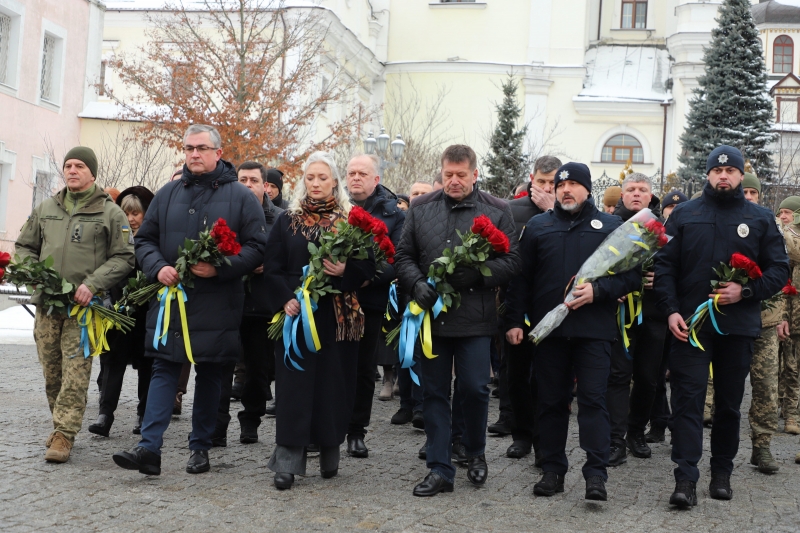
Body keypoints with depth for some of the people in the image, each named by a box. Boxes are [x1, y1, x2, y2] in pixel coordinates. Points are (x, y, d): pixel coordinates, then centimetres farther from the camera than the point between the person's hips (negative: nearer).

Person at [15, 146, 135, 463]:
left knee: (75, 372, -10)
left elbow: (123, 258, -1)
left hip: (84, 306, -4)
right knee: (51, 371, 8)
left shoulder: (110, 213, 3)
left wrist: (92, 284, -13)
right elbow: (24, 247, 23)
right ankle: (61, 424, 22)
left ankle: (64, 434, -8)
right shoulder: (45, 210, 15)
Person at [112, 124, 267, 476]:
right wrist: (158, 267, -8)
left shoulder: (240, 196, 1)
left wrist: (220, 268, -18)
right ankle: (150, 448, -5)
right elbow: (145, 239, 13)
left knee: (210, 374, 8)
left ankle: (200, 447, 18)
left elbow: (257, 247, -3)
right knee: (164, 369, -2)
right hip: (170, 298, 2)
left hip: (216, 305, -2)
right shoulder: (167, 195, 10)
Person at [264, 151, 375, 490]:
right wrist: (285, 299, -11)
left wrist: (345, 271, -16)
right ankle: (287, 461, -3)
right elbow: (273, 268, 4)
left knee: (334, 383, 3)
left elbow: (368, 267, 4)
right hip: (297, 313, 0)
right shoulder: (288, 221, 8)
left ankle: (330, 453, 17)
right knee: (294, 385, -4)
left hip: (338, 317, 0)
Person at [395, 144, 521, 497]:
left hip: (474, 319, -2)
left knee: (474, 389, 0)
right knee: (434, 392, 6)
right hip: (431, 315, 3)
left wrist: (476, 272, -18)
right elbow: (404, 256, 9)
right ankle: (439, 470, 14)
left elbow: (511, 262, -3)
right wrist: (417, 284, -10)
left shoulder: (497, 212, 2)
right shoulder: (421, 209, 9)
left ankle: (475, 453, 27)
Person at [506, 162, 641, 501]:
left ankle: (596, 473, -3)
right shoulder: (537, 227, 11)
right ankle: (553, 470, 16)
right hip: (548, 329, 2)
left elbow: (632, 275, 2)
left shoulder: (611, 227, 7)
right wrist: (515, 320, 2)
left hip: (594, 330, -2)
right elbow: (521, 278, 9)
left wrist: (598, 290, -13)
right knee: (552, 401, 8)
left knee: (593, 399, -5)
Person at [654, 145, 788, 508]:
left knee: (729, 402, 10)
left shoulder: (760, 219, 7)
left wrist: (746, 291, -11)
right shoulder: (684, 215, 5)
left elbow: (780, 269, 5)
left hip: (738, 325, 1)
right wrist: (671, 310, -9)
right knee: (688, 399, -7)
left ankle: (722, 472, 23)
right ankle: (686, 479, -9)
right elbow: (664, 264, 3)